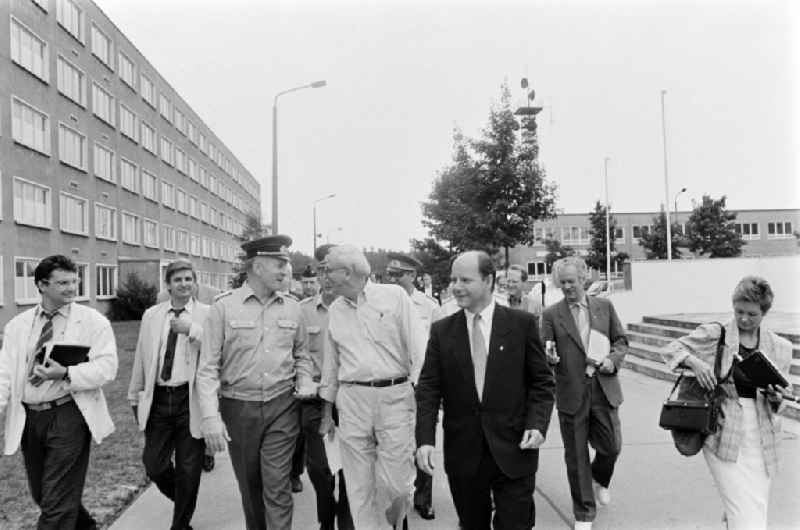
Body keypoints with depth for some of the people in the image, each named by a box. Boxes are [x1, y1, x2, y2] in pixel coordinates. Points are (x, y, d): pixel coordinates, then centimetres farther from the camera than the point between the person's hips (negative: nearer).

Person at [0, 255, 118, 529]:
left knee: (57, 501, -3)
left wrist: (66, 374, -25)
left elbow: (106, 367, -12)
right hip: (28, 417, 5)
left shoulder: (93, 321, -3)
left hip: (67, 415, -5)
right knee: (40, 494, 19)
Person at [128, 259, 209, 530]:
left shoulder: (207, 315, -3)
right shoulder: (151, 315, 8)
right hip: (157, 399, 3)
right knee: (154, 466, 8)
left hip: (190, 401, -3)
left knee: (188, 470, 7)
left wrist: (192, 330, -27)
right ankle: (181, 500, 39)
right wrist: (135, 396, 14)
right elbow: (141, 358, 12)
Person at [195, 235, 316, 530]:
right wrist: (210, 416, -15)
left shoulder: (292, 309, 3)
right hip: (238, 408, -1)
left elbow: (301, 355, 17)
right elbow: (208, 367, -7)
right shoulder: (224, 307, -6)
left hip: (281, 407, 1)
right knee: (249, 486, 16)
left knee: (277, 488, -2)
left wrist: (305, 383, -1)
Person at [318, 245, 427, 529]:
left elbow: (418, 348, -4)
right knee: (359, 487, 7)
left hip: (395, 397, -3)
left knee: (395, 484, 0)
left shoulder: (394, 295, -3)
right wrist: (327, 412, 19)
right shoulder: (335, 310, 10)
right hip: (352, 400, 4)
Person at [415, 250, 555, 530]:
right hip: (462, 453, 2)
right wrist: (425, 439, -11)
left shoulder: (522, 323, -2)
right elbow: (428, 388, 0)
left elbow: (542, 381, 1)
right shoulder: (441, 331, 2)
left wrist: (537, 423, -13)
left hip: (513, 450, -2)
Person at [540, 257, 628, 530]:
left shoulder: (605, 306, 6)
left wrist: (613, 359, -7)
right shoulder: (551, 314, -1)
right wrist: (549, 357, -25)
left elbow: (621, 340, 11)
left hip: (604, 389, 2)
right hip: (571, 393, -1)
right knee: (576, 456, 6)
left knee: (611, 447, 6)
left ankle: (599, 480, 42)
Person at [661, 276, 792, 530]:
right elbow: (671, 349, -1)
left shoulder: (780, 348, 5)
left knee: (758, 508, 15)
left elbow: (777, 403, 14)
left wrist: (775, 397, -9)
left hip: (761, 439, 4)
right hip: (723, 435, -4)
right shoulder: (714, 335, -5)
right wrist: (694, 361, -19)